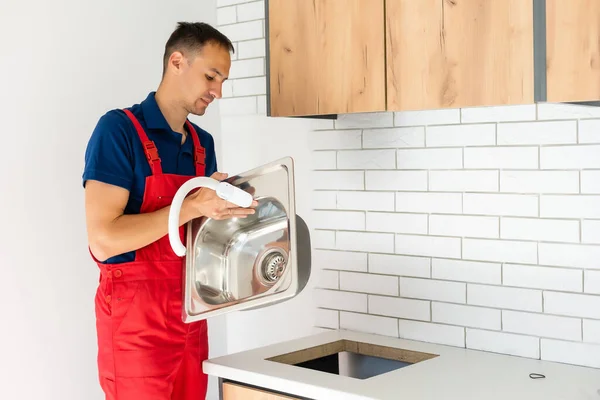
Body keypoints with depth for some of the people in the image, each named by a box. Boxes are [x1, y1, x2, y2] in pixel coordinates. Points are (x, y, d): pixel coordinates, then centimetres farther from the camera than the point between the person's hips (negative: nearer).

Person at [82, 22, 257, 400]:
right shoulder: (119, 128, -12)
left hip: (190, 314, 7)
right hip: (136, 318, -7)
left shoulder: (203, 143, 10)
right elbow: (103, 240, -20)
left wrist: (228, 210, -4)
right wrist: (193, 206, -23)